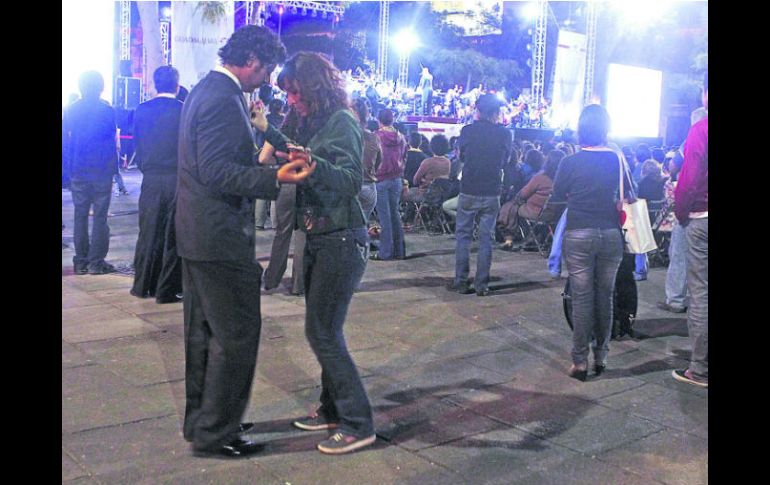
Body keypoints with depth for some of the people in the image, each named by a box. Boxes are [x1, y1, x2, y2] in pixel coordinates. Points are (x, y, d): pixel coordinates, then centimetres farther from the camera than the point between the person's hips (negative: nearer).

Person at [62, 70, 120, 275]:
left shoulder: (69, 111, 3)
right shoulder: (107, 110, -7)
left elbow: (65, 143, 7)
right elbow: (112, 142, -6)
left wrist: (69, 167, 13)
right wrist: (113, 168, 3)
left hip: (78, 172, 3)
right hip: (101, 171, -3)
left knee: (80, 216, 10)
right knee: (100, 216, 1)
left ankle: (81, 261, 12)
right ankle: (96, 262, -1)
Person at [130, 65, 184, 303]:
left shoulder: (142, 110, 1)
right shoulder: (184, 110, -8)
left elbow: (138, 146, 7)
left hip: (151, 180, 3)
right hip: (178, 180, -2)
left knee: (148, 233, 13)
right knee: (173, 236, 4)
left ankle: (142, 285, 20)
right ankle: (167, 290, 7)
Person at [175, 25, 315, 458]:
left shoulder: (206, 90, 14)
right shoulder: (224, 99, -18)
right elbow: (217, 173, -25)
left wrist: (255, 127, 25)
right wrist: (276, 178, -32)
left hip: (197, 232, 11)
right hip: (221, 237, -11)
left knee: (204, 332, 18)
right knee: (237, 334, -1)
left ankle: (200, 421, 30)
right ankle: (215, 432, 9)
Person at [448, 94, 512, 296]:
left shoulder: (467, 130, -7)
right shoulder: (504, 134, -5)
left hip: (468, 192, -1)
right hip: (492, 194, 1)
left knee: (463, 236, 10)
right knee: (486, 238, 8)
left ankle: (461, 282, 10)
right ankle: (481, 285, 9)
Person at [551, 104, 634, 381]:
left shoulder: (571, 163, -8)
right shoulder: (617, 160, -2)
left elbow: (558, 195, 5)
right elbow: (629, 196, 9)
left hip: (579, 235, -2)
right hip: (611, 234, 2)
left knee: (582, 298, 2)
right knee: (605, 296, 12)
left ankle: (580, 362, 5)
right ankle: (601, 356, 22)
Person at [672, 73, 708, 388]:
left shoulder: (701, 129, -9)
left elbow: (689, 179, -12)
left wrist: (681, 214, 2)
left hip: (702, 219, -5)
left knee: (700, 294, 1)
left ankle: (699, 369, 6)